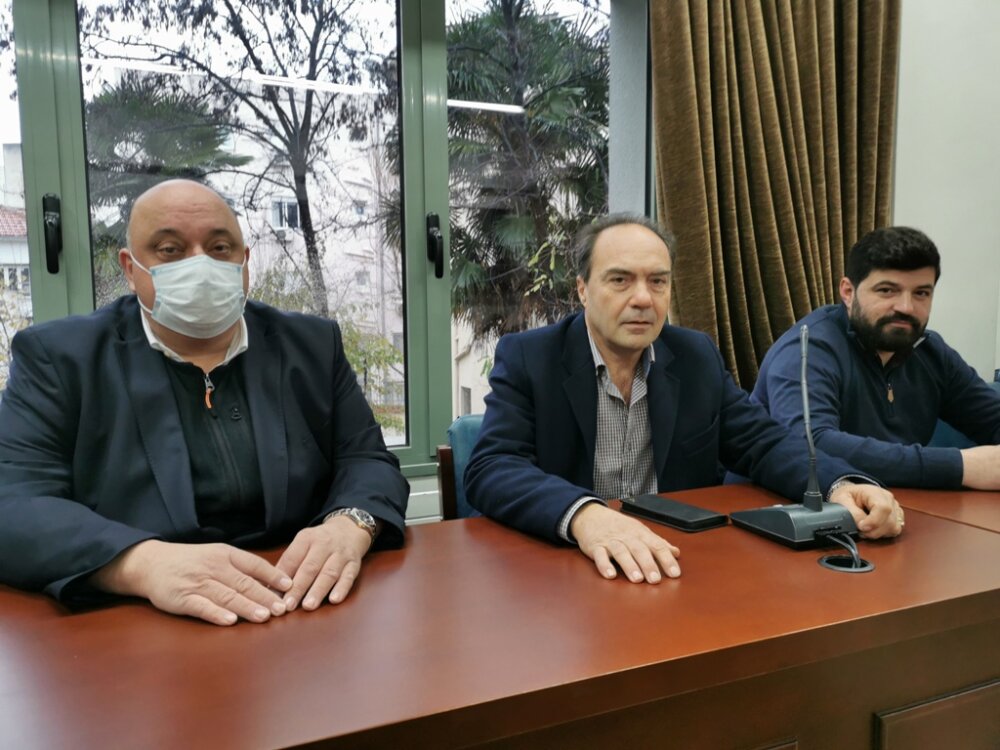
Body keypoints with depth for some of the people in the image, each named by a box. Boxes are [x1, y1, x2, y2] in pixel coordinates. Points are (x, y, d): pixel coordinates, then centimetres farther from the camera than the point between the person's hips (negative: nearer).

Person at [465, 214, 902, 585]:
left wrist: (840, 484, -16)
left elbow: (762, 444, 5)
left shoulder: (697, 356, 5)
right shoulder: (526, 357, -7)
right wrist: (584, 515, -37)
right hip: (562, 569, -2)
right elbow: (491, 470, -18)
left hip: (678, 568, 3)